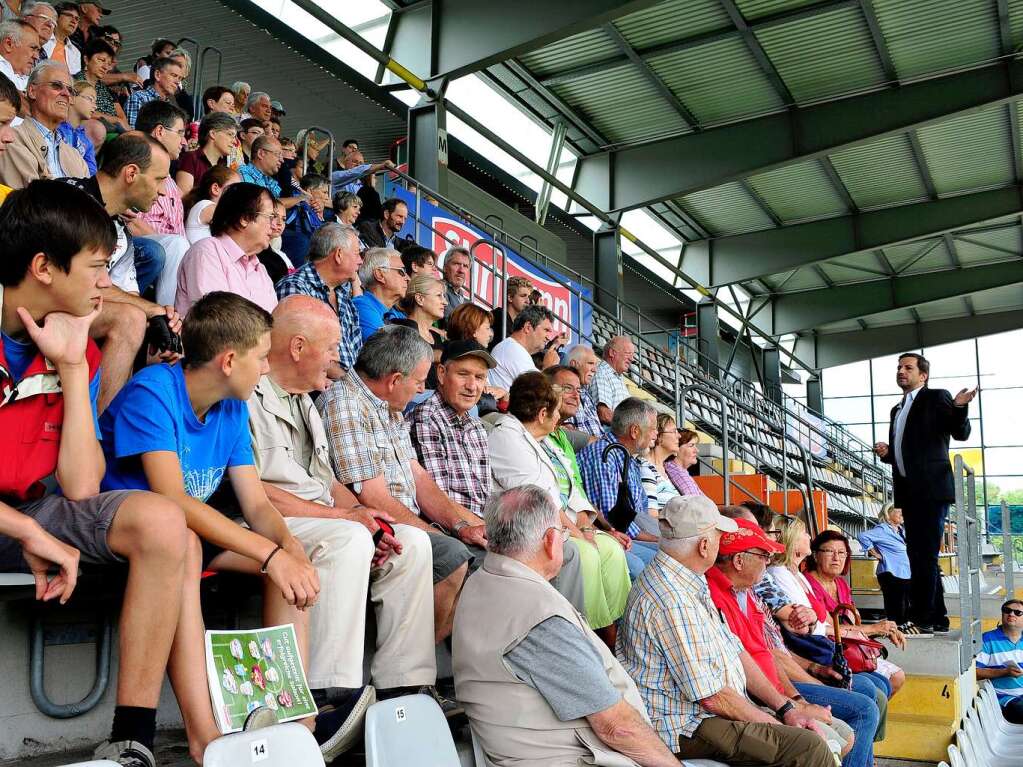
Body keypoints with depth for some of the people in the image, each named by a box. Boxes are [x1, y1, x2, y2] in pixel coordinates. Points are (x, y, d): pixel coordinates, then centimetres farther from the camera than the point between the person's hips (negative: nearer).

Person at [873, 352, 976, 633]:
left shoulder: (937, 398, 0)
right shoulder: (897, 410, 22)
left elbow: (960, 433, -10)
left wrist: (960, 408, -28)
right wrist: (886, 453, 7)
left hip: (931, 489, -8)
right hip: (909, 491, 8)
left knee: (926, 555, -9)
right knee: (918, 556, 11)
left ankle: (923, 619, -8)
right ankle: (937, 618, 19)